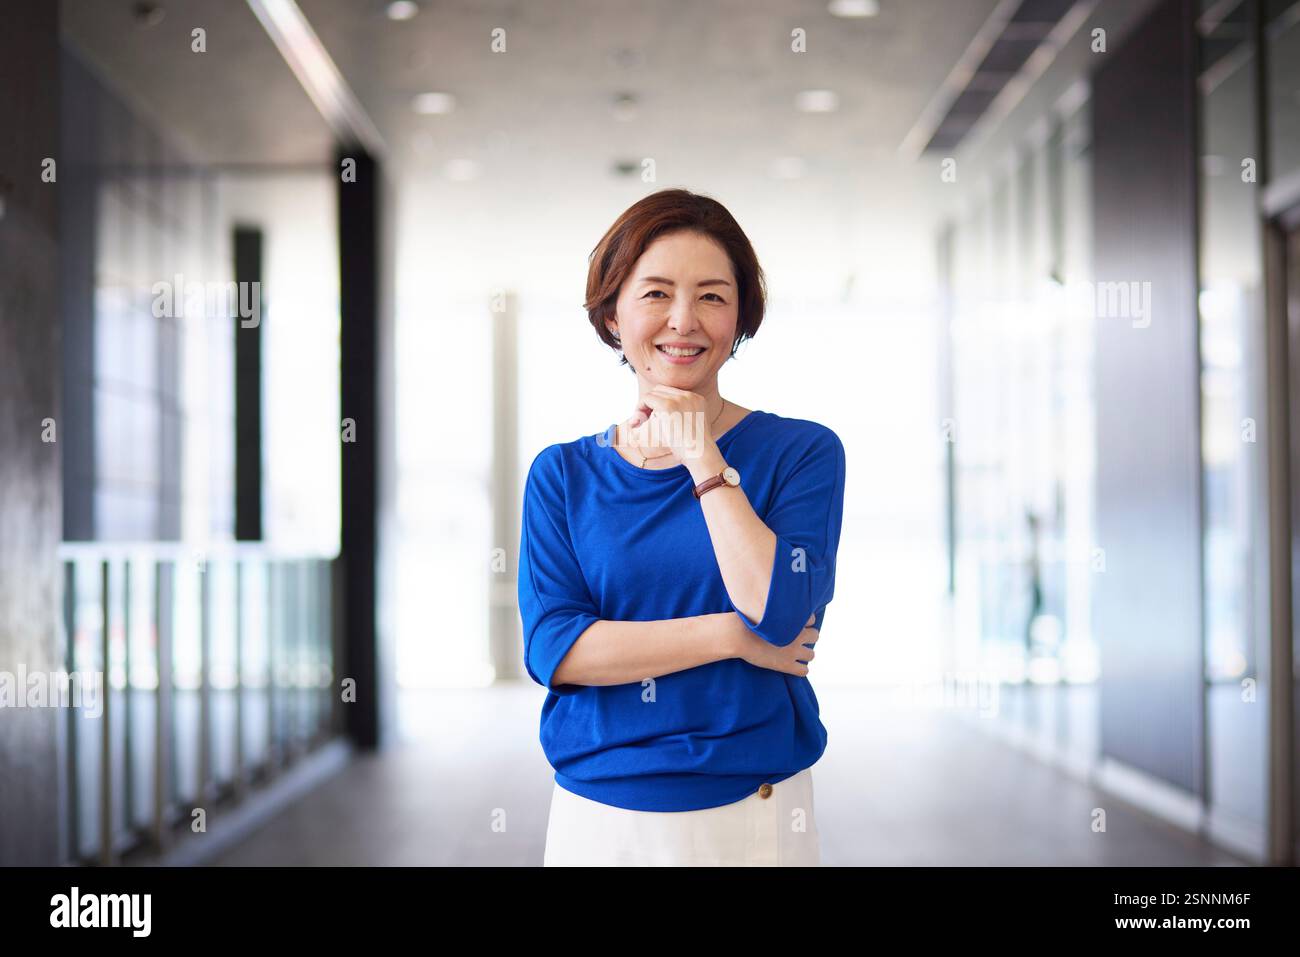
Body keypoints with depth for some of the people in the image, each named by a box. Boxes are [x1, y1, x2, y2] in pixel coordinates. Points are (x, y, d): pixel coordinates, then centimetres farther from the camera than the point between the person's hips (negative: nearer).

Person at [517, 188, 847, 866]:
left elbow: (778, 615, -18)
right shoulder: (562, 473, 2)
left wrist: (703, 458, -15)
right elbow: (550, 646, -11)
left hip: (754, 814, -1)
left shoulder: (802, 452, -3)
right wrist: (731, 636, -15)